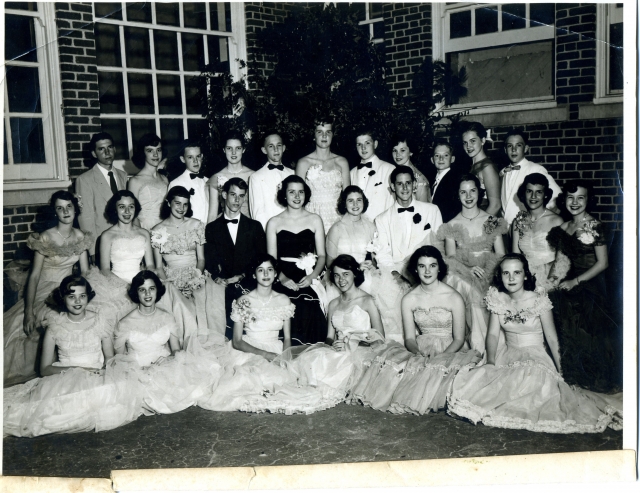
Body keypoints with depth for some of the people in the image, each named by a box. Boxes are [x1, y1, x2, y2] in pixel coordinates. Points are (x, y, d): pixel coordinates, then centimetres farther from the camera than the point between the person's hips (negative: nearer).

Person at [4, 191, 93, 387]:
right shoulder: (45, 238, -13)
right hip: (45, 292, -3)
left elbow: (85, 272, 6)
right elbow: (34, 276, -14)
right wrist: (28, 313, -20)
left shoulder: (81, 237, 1)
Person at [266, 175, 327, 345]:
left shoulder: (315, 220, 12)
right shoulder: (274, 223, 11)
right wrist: (282, 278, -12)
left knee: (309, 320, -22)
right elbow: (271, 259, 6)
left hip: (309, 283, 1)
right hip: (283, 283, 0)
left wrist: (312, 276, -9)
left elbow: (322, 255, 9)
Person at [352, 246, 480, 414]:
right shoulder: (409, 299, 2)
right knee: (391, 360, -28)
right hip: (420, 349, 2)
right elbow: (409, 338, 2)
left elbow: (458, 339, -4)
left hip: (448, 351, -2)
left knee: (437, 369, -36)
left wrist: (440, 357, -21)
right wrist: (420, 353, -20)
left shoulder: (454, 298, -7)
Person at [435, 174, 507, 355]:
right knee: (470, 287, -30)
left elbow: (501, 255, 5)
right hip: (463, 275, -1)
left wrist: (486, 272, -14)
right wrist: (469, 269, -19)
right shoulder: (452, 225, 10)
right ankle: (479, 350, -21)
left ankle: (487, 352, -16)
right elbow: (450, 257, 0)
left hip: (488, 275, 1)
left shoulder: (492, 221, 11)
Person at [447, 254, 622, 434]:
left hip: (535, 357, -3)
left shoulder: (539, 300, -10)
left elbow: (552, 339, -4)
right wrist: (490, 361, -18)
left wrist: (560, 371, -2)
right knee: (482, 377, -25)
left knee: (532, 380, -36)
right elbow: (493, 333, -1)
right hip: (507, 356, 3)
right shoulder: (497, 299, 0)